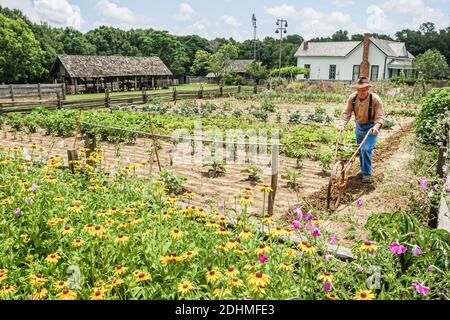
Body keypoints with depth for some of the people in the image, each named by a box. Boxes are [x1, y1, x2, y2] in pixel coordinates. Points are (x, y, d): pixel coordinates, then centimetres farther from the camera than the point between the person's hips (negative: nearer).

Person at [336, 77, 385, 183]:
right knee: (360, 150, 17)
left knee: (366, 149, -19)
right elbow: (346, 113, -15)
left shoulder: (375, 99, -23)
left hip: (371, 127, -5)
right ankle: (364, 170, 39)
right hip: (359, 126, 5)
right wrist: (341, 124, -31)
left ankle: (367, 175, -5)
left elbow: (380, 117, -23)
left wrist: (376, 126, -42)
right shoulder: (352, 97, -13)